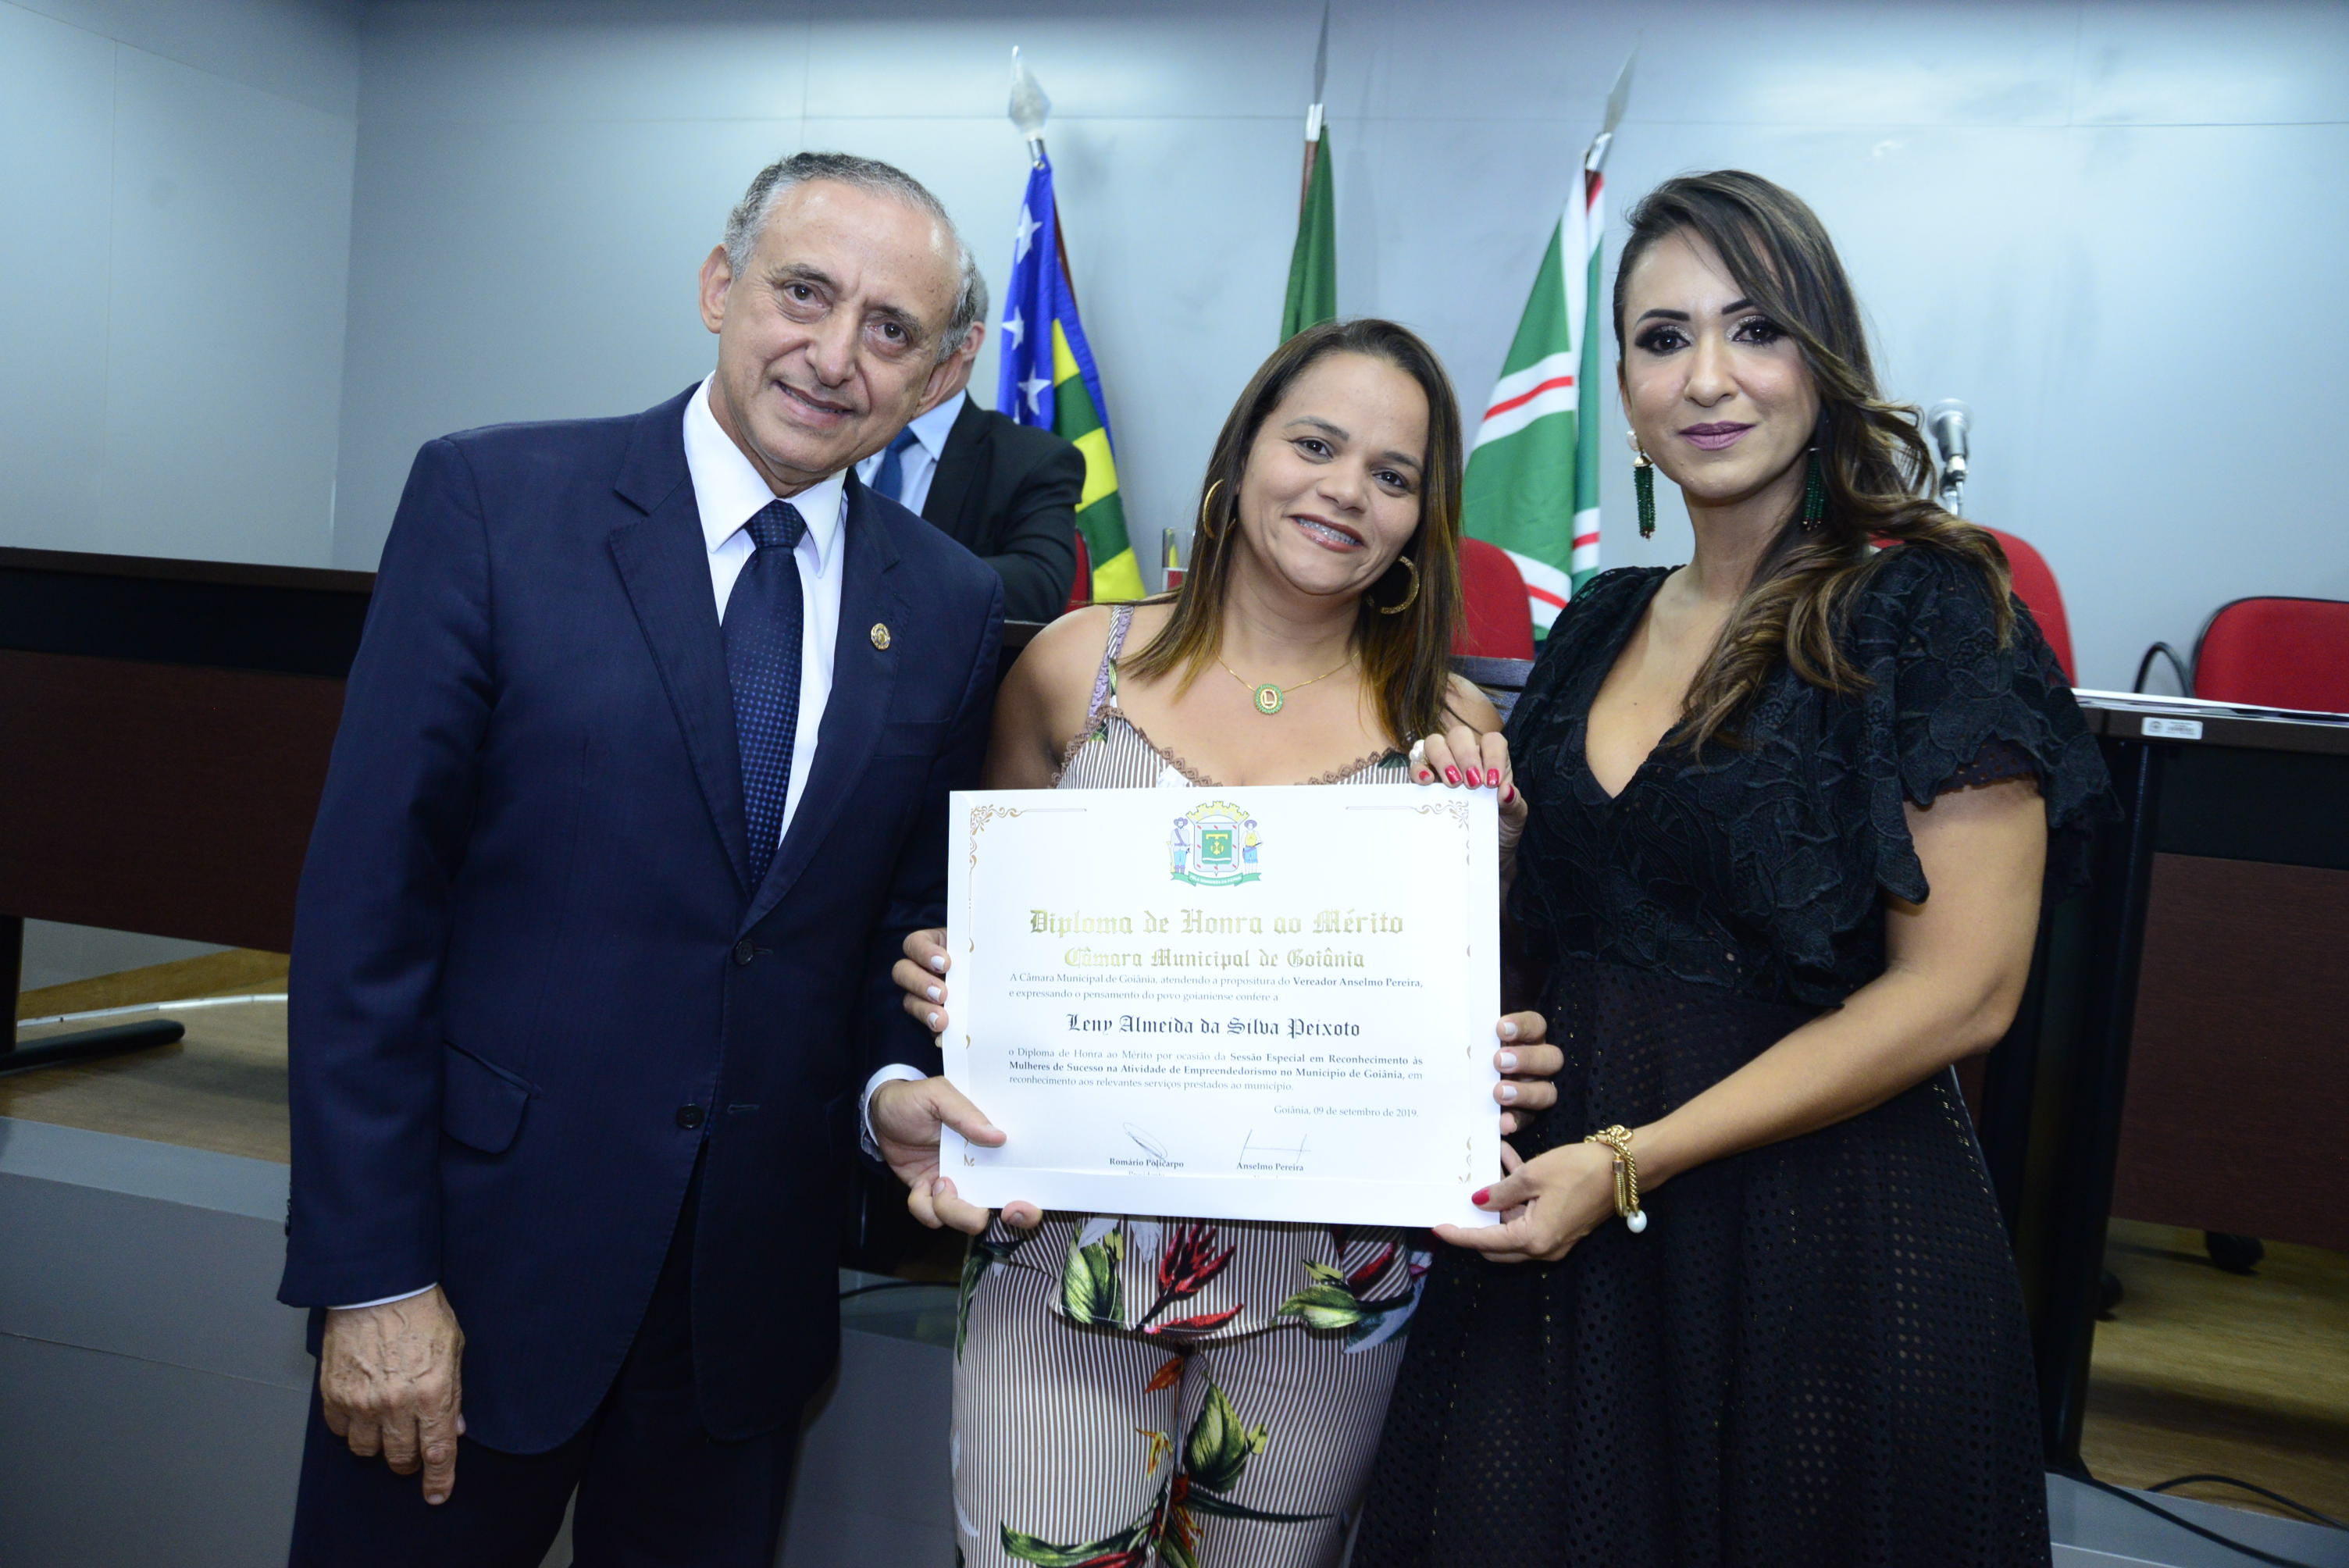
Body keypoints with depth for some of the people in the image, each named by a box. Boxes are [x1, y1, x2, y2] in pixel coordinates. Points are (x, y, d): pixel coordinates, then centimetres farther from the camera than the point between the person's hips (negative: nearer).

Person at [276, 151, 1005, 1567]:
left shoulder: (953, 608, 2)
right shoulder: (494, 500, -8)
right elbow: (368, 893, -10)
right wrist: (373, 1276, -12)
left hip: (756, 1284, 3)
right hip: (486, 1246, -2)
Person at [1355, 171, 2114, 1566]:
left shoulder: (1930, 612, -10)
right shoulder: (1604, 624, 7)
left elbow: (1960, 991, -16)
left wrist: (1630, 1163, -17)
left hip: (1820, 1231, -5)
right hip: (1568, 1219, 6)